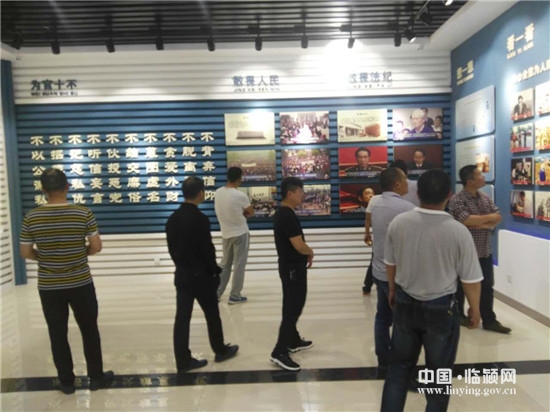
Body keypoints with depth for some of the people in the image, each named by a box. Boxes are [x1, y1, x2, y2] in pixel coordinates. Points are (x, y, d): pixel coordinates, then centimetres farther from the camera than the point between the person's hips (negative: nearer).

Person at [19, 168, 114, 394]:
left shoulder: (31, 217, -7)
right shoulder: (84, 213, -12)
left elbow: (25, 253, -2)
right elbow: (96, 247, -9)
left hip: (49, 287, 1)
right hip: (81, 284, -1)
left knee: (58, 334, 14)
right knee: (89, 331, 13)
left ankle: (66, 381, 25)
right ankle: (96, 377, 24)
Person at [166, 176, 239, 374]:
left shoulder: (172, 218, 4)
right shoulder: (199, 219, -18)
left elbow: (171, 247, 9)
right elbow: (207, 249, -16)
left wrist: (181, 265, 17)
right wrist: (215, 270, -3)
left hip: (181, 274, 6)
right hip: (200, 274, -6)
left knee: (182, 318, 8)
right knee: (212, 314, 12)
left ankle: (183, 361, 16)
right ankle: (221, 350, 29)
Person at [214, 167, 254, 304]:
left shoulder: (218, 192, -1)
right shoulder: (240, 195, -19)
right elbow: (251, 213, -4)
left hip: (226, 234, 6)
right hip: (240, 234, -6)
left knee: (225, 264, 18)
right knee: (239, 265, 6)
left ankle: (216, 293, 23)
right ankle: (234, 296, 13)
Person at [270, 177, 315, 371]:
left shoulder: (281, 213, 9)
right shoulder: (288, 216, -23)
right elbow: (299, 245, -25)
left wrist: (306, 251, 6)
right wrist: (311, 252, -5)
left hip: (288, 265, 10)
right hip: (294, 267, -10)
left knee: (291, 306, 19)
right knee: (293, 308, -5)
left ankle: (293, 341, 34)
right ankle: (280, 351, -1)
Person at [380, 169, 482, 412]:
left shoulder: (398, 223, -12)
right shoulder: (458, 232, -20)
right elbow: (470, 279, -10)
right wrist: (475, 309, 8)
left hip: (405, 304, 3)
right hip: (441, 309, -2)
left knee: (399, 366, 18)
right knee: (439, 372, 18)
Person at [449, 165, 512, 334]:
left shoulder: (485, 197, 6)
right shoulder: (457, 200, -18)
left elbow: (498, 217, 2)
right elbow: (467, 221, -29)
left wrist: (485, 225, -18)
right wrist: (489, 217, -15)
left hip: (484, 252, 6)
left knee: (487, 286, 10)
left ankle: (489, 320, 21)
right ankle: (458, 315, 30)